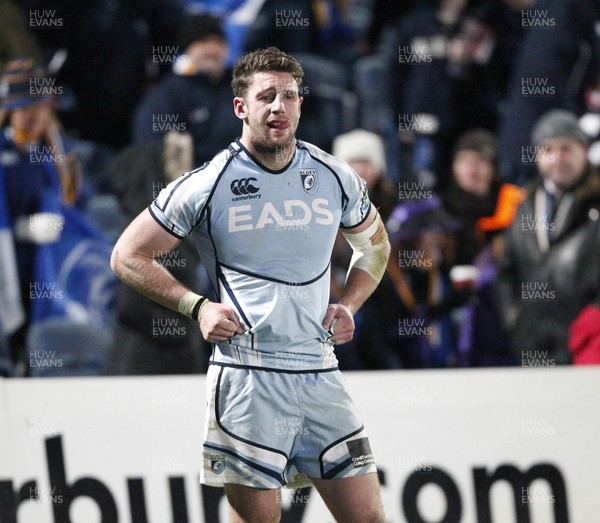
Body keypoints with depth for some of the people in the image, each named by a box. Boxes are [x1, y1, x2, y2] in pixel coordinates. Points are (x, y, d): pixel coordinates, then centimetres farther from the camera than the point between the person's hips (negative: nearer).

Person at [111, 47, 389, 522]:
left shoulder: (335, 178, 8)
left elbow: (375, 244, 26)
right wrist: (196, 306, -6)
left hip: (320, 373, 4)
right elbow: (128, 256, 4)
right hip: (246, 373, -4)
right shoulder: (208, 185, -4)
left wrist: (349, 305, 9)